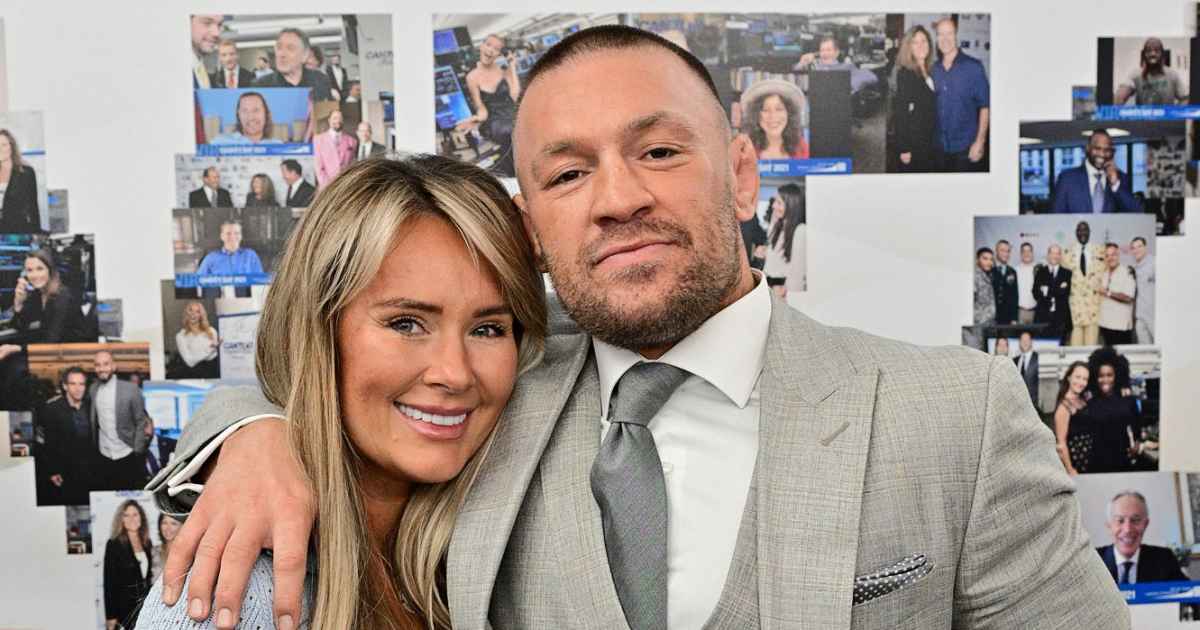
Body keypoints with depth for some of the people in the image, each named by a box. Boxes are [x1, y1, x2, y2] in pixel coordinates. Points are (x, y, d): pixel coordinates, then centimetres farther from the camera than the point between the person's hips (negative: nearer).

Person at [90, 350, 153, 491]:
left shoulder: (131, 389, -7)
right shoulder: (92, 390, 5)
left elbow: (141, 422, -4)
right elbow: (93, 423, 12)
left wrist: (137, 453, -7)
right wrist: (94, 449, 6)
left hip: (128, 458, -3)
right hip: (103, 459, 3)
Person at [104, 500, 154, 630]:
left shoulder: (147, 543, 9)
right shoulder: (114, 544, -8)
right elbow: (109, 582, -10)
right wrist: (111, 616, -13)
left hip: (145, 604, 5)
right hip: (124, 606, -5)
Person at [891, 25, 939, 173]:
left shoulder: (931, 71, 10)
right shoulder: (905, 74, -10)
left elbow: (932, 109, 13)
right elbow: (900, 113, -14)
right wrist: (903, 148, -19)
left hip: (931, 143, 7)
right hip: (914, 144, -7)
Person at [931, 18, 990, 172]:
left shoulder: (973, 67, -6)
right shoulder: (934, 70, 7)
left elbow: (985, 106, -7)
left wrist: (980, 141, -14)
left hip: (967, 148, -4)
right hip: (941, 147, 4)